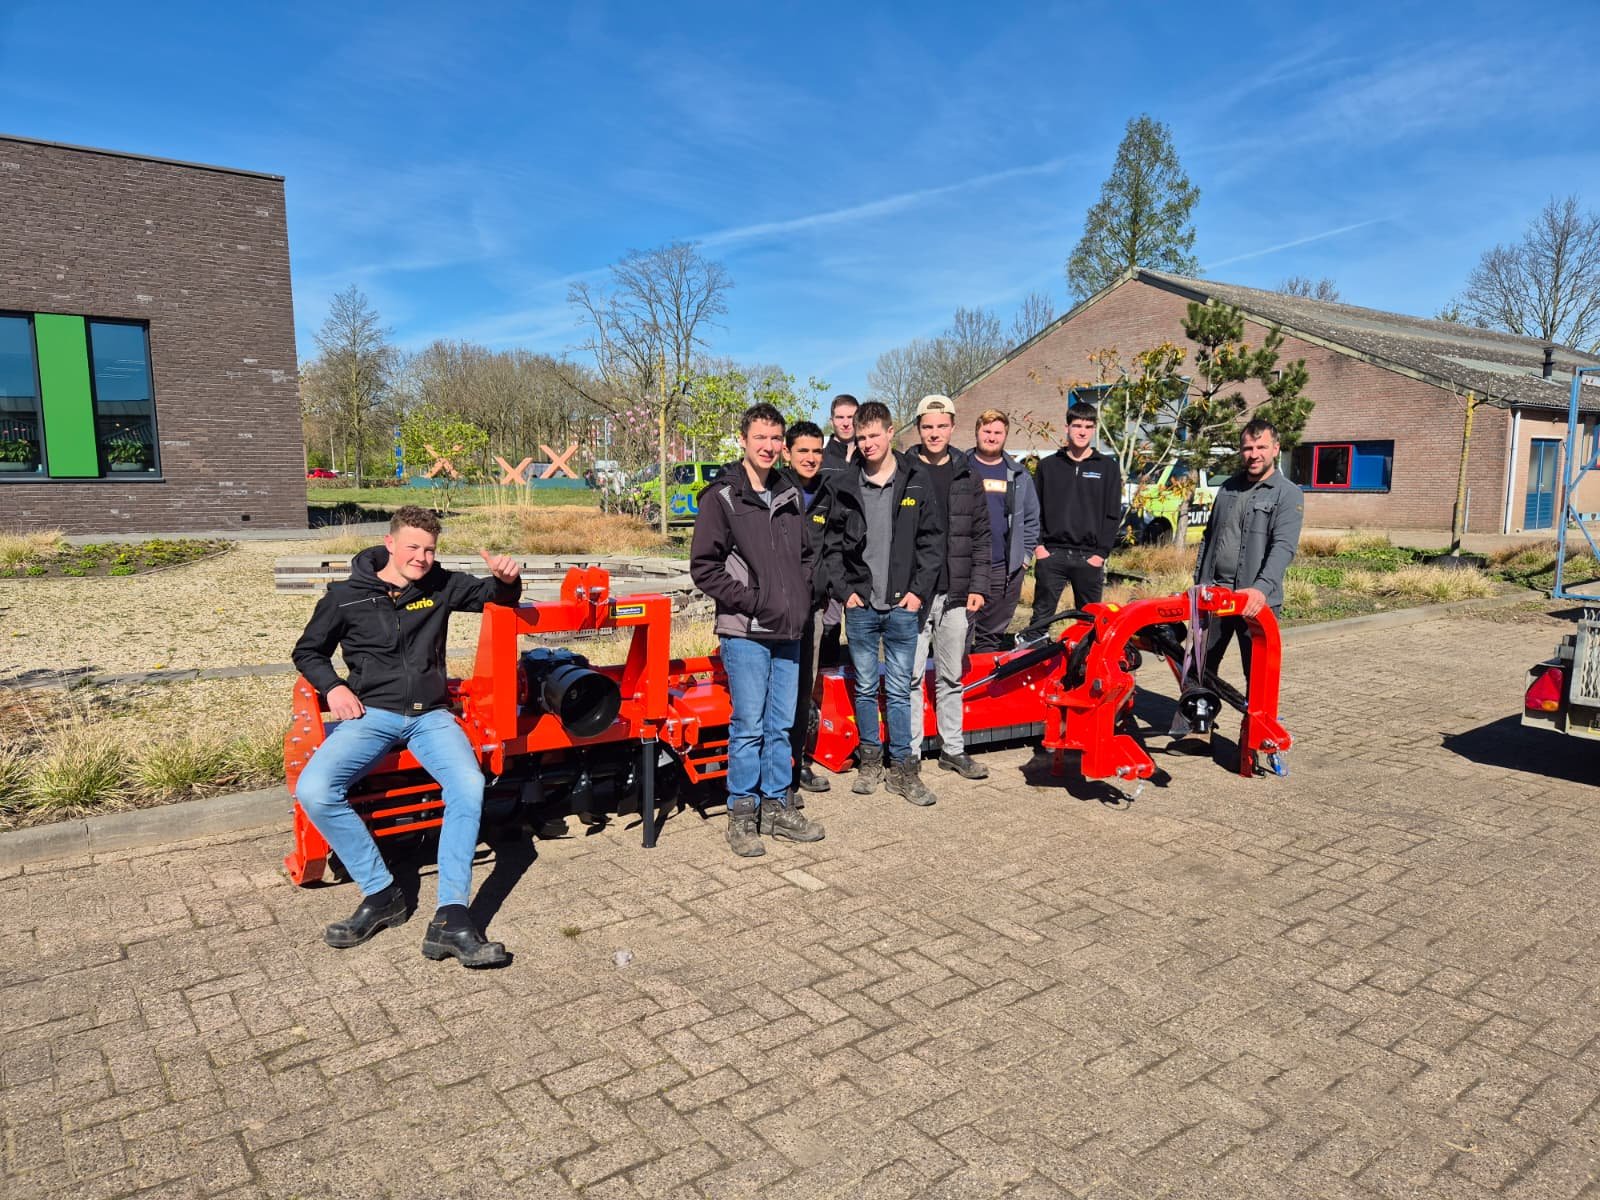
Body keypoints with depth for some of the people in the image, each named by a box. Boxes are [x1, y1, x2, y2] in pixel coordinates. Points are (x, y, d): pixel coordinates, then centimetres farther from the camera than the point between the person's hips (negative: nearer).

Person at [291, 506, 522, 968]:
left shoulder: (442, 586, 8)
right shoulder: (346, 597, 4)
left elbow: (500, 597, 19)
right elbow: (308, 651, 16)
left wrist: (507, 577, -6)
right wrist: (333, 687, -3)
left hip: (430, 716, 0)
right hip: (372, 714, 0)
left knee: (469, 785, -30)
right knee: (313, 791, -28)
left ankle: (450, 920, -28)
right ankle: (382, 894, -10)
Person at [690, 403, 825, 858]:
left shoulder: (791, 495, 14)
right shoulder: (722, 497, -4)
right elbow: (704, 566, -8)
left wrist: (802, 599, 6)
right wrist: (750, 601, -14)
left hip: (787, 632, 6)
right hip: (745, 633, -5)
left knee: (781, 725, 11)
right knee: (749, 726, -3)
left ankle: (776, 806, 23)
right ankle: (741, 814, 10)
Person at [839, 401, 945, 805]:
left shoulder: (916, 479, 3)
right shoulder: (846, 483, 4)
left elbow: (932, 539, 3)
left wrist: (919, 590, -5)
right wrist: (845, 588, -2)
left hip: (902, 605, -1)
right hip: (860, 606, 1)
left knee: (899, 689, 4)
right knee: (865, 688, 10)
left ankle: (903, 768, 13)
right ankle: (870, 759, 23)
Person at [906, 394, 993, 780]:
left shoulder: (967, 477, 11)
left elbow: (981, 536, 11)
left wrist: (978, 587, 3)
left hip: (957, 594, 3)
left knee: (951, 676, 12)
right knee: (910, 676, 1)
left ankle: (953, 749, 22)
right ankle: (910, 752, 11)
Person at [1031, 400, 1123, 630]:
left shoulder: (1107, 467, 7)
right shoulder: (1048, 465, 10)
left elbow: (1113, 514, 4)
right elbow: (1035, 509, 9)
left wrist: (1101, 553, -5)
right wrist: (1038, 544, -3)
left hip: (1090, 558, 0)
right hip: (1051, 554, 0)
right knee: (1041, 617, -1)